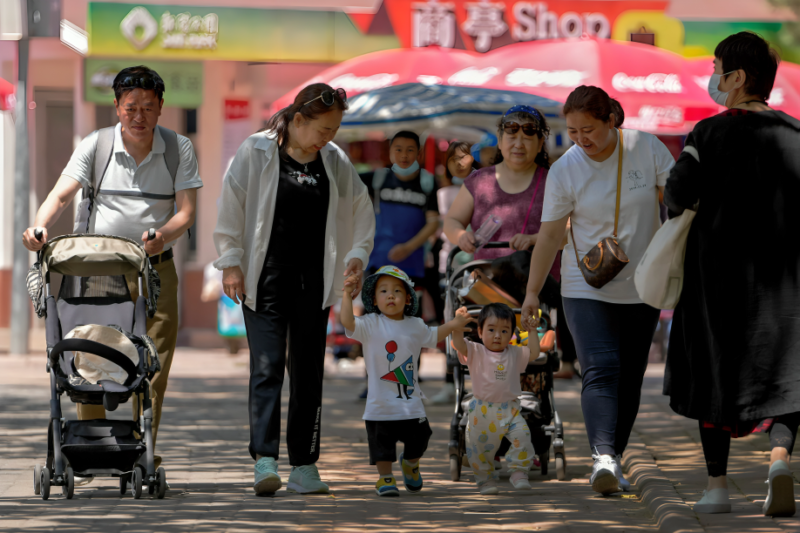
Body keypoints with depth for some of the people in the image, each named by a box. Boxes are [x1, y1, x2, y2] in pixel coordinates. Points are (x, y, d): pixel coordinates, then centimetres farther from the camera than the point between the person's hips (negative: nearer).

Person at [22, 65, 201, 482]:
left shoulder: (178, 150, 1)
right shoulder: (95, 146, -1)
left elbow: (186, 211, -5)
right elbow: (61, 194, -10)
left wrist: (163, 235, -26)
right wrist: (40, 226, -31)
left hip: (156, 271, 1)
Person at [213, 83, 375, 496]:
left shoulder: (334, 161, 7)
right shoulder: (256, 153, -5)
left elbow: (361, 210, 19)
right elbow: (231, 206, -3)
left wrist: (357, 255, 7)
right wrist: (231, 262, -8)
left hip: (312, 282, 4)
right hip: (264, 280, -4)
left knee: (308, 371, 6)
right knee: (267, 366, -13)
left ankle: (303, 466, 11)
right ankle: (264, 460, -18)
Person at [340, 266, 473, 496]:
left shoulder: (415, 326, 7)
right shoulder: (370, 325, -8)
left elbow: (431, 337, 29)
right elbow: (348, 322, -26)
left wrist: (452, 326, 26)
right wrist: (347, 295, -35)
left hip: (411, 402, 4)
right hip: (381, 403, -4)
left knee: (418, 438, 13)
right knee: (382, 442, 2)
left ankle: (411, 464, 42)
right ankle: (385, 477, 19)